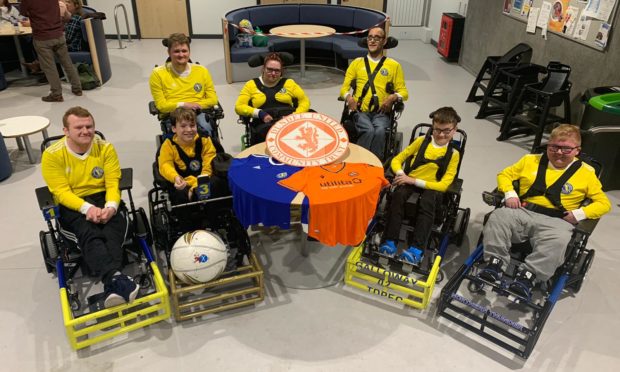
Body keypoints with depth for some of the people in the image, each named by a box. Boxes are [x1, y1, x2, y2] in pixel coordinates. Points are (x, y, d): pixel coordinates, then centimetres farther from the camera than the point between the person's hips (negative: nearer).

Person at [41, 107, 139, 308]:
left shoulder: (105, 148, -1)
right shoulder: (52, 155, -7)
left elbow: (113, 183, -5)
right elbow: (62, 192, -12)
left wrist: (111, 206, -26)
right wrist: (87, 208, -30)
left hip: (103, 197, 2)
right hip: (71, 206, -1)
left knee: (114, 228, -33)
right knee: (89, 233, -34)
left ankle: (112, 285, -48)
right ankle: (116, 277, -54)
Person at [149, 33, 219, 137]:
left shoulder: (202, 71, 16)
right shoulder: (158, 74, 9)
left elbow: (213, 99, 13)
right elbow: (161, 105, 4)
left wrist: (196, 105, -5)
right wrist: (183, 105, -11)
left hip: (198, 113, 2)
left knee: (204, 129, -35)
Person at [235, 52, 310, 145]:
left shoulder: (289, 83, 20)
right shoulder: (251, 85, 17)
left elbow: (305, 101, 15)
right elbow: (239, 107, 10)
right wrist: (259, 113, -7)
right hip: (264, 126, -1)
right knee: (267, 130, -39)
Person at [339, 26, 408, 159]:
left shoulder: (394, 65, 13)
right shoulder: (357, 63, 16)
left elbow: (403, 92, 11)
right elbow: (344, 88, 12)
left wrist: (393, 97, -13)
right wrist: (349, 97, -12)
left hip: (381, 112, 0)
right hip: (360, 111, 0)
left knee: (380, 131, -33)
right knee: (369, 131, -32)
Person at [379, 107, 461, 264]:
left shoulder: (453, 154, 2)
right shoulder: (421, 141, 7)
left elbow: (444, 185, -8)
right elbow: (397, 160, 8)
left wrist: (414, 181, -18)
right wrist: (401, 175, -16)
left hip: (431, 187, -1)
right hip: (409, 182, 1)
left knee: (427, 202, -36)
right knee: (398, 194, -33)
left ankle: (416, 249, -41)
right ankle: (390, 242, -33)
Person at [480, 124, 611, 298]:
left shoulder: (586, 172, 10)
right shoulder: (531, 160, 16)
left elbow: (604, 203, 10)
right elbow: (505, 174, 18)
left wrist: (580, 213, -9)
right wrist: (510, 193, -3)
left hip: (557, 220, -2)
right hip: (523, 211, 2)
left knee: (558, 241, -36)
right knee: (498, 217, -28)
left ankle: (528, 274, -27)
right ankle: (496, 262, -21)